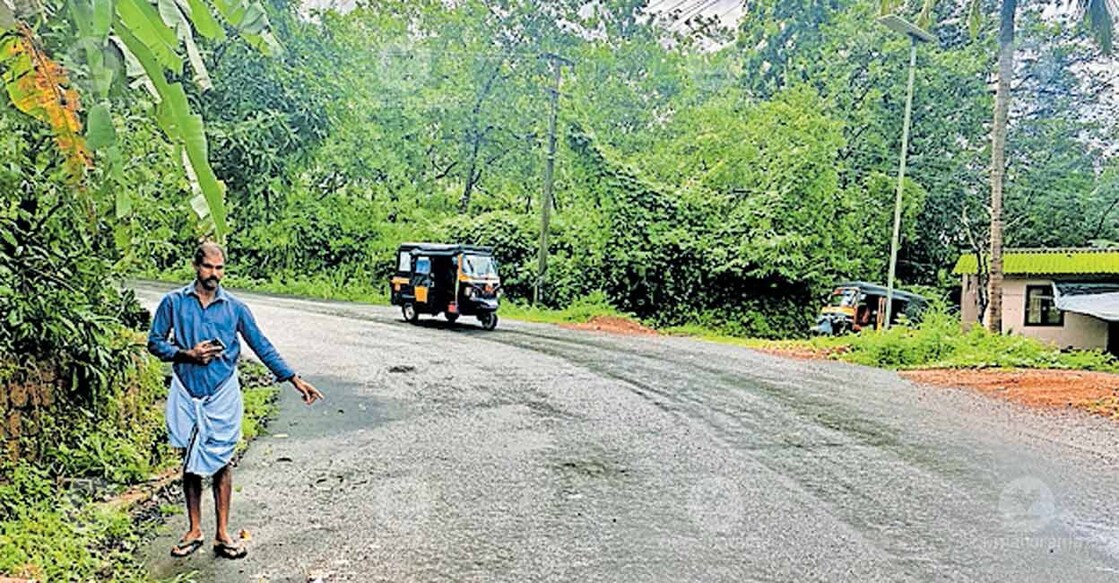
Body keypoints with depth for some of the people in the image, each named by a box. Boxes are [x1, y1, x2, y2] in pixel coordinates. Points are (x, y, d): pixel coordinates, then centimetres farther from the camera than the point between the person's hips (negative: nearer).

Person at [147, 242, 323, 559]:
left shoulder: (234, 307, 0)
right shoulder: (174, 302, -1)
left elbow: (262, 346, 2)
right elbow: (155, 342, 4)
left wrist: (295, 380, -1)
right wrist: (188, 354, -14)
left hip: (222, 394, 0)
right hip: (187, 393, 0)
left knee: (220, 462, 4)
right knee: (191, 463, 9)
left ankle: (222, 535, 14)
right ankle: (194, 531, 24)